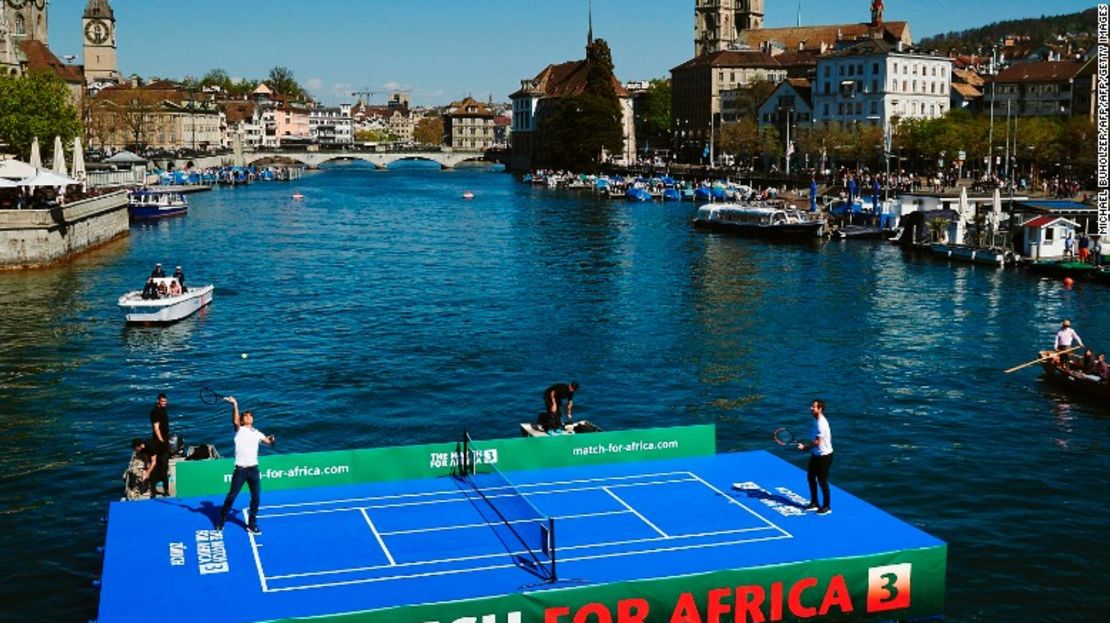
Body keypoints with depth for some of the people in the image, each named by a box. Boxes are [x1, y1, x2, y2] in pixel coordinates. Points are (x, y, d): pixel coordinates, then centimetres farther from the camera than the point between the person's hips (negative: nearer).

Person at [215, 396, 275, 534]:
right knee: (231, 496, 3)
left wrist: (271, 439, -14)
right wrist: (235, 405, -31)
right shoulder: (239, 430, 1)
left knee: (256, 497, 2)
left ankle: (252, 524, 15)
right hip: (240, 469, -3)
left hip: (253, 469, 3)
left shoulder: (257, 433, 13)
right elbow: (235, 421, -19)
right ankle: (221, 521, 20)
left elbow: (268, 442, 10)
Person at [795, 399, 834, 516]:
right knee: (810, 477, 17)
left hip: (824, 456, -10)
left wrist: (805, 446, -13)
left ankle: (827, 507, 15)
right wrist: (807, 445, 4)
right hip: (816, 455, 10)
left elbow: (817, 442, -24)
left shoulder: (821, 423, -25)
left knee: (822, 481, 0)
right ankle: (814, 503, 30)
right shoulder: (816, 420, 6)